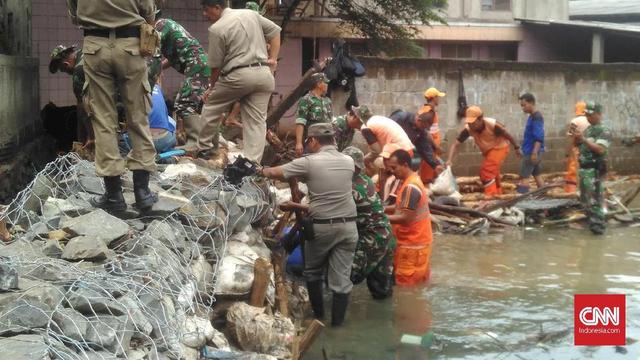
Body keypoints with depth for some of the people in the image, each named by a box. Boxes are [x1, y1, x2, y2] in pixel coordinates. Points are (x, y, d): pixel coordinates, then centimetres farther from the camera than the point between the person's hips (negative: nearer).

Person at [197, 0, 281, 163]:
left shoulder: (217, 29, -6)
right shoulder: (251, 14, 12)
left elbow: (216, 65, -2)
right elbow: (275, 31, 17)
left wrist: (212, 87, 13)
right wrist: (273, 59, 13)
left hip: (238, 75, -5)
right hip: (264, 74, 5)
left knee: (211, 105, 18)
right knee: (256, 121, 4)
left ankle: (204, 148, 25)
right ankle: (252, 163, -3)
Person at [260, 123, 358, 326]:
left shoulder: (309, 162, -8)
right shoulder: (348, 162, 5)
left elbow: (275, 173, -4)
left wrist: (261, 171, 18)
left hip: (321, 225, -3)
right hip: (347, 225, 3)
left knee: (313, 272, 18)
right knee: (341, 277, 4)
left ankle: (318, 316, 26)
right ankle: (337, 323, 7)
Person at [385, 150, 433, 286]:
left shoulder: (410, 187, -23)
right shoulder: (411, 181, 9)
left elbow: (406, 218, -24)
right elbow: (404, 207, 15)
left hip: (413, 244, -10)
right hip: (413, 241, 10)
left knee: (405, 283, -2)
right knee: (417, 279, 16)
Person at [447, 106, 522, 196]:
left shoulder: (492, 125, -33)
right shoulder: (468, 129, -24)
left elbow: (507, 135, -16)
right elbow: (456, 145, -24)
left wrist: (516, 148, -4)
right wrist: (450, 160, -39)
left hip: (499, 148, -6)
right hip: (488, 151, 6)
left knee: (486, 172, -19)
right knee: (492, 174, 19)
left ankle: (490, 196, -12)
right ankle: (498, 194, 38)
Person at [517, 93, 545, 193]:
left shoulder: (536, 117, -15)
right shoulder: (532, 117, 14)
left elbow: (539, 137, -22)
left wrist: (534, 152, -27)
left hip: (532, 152, -10)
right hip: (532, 151, 10)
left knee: (524, 176, -10)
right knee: (537, 175, 11)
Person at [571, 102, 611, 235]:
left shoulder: (604, 131, -12)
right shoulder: (588, 129, 14)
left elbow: (600, 149, -25)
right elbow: (578, 144, 19)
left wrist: (583, 139, -28)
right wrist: (576, 136, -3)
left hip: (595, 170, -9)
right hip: (584, 168, 9)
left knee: (595, 197, -10)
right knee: (585, 197, 16)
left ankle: (598, 224, -8)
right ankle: (592, 219, 28)